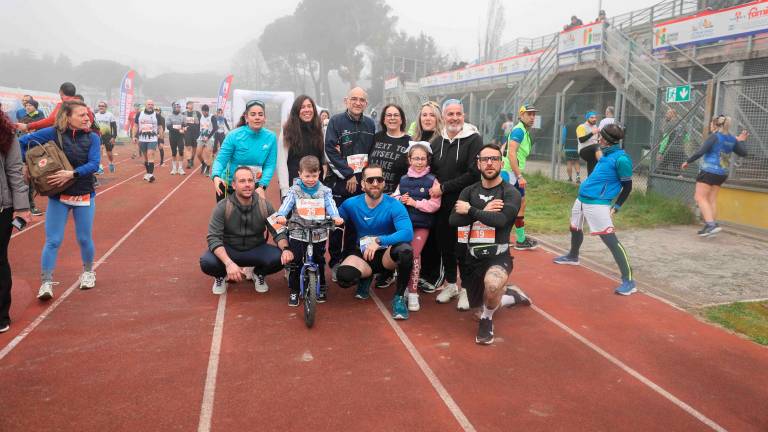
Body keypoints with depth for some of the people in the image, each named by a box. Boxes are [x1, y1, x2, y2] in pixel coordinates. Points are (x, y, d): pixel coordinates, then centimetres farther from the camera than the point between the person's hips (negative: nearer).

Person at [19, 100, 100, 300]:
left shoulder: (92, 137, -4)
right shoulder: (53, 133, -7)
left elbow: (94, 164, -14)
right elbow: (22, 141, 0)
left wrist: (72, 174, -26)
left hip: (85, 195, 1)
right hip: (58, 196, -1)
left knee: (85, 239, 10)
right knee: (53, 241, -2)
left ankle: (88, 272, 34)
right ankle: (46, 283, 6)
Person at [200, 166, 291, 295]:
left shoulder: (264, 205, -10)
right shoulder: (222, 207, -16)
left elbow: (278, 232, -7)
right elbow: (213, 238, -22)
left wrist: (285, 249, -31)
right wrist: (228, 263, -38)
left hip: (256, 250, 2)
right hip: (228, 250, -1)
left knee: (279, 259, -27)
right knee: (207, 262, -32)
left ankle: (258, 274, 10)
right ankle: (221, 276, 8)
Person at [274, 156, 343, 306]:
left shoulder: (324, 191, 3)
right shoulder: (295, 190, -1)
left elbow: (330, 205, -10)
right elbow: (287, 203, -15)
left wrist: (336, 217, -32)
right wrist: (281, 215, -36)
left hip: (319, 235, 1)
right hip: (298, 234, -1)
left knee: (319, 262, 12)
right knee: (296, 263, -1)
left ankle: (322, 287, 32)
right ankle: (294, 291, 14)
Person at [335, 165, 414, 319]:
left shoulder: (394, 205, -16)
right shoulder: (351, 204, -7)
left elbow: (408, 233, -30)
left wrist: (379, 241, -39)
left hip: (386, 254, -2)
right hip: (362, 255, 2)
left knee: (405, 250, -37)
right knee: (344, 277, -30)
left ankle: (399, 297, -13)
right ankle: (365, 276, 10)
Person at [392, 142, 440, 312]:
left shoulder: (432, 180, -4)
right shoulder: (403, 179, 9)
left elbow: (434, 204, -12)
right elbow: (393, 198, 10)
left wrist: (415, 203, -15)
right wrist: (400, 200, -12)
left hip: (422, 225, -3)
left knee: (414, 255, -7)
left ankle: (412, 293, 3)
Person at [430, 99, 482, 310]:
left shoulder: (474, 140, -7)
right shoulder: (437, 141, 10)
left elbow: (474, 174, -15)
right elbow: (430, 170, 19)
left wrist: (444, 187, -14)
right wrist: (433, 184, -3)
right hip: (442, 205, 5)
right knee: (445, 245, 12)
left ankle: (466, 288, 17)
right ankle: (450, 284, 29)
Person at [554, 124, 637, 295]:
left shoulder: (621, 159, -14)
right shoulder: (607, 154, 12)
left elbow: (627, 186, -10)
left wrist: (616, 207, -10)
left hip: (597, 204, -10)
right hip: (581, 199, 10)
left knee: (611, 240, -16)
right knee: (575, 229, 29)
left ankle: (628, 281, -15)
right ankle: (573, 257, 56)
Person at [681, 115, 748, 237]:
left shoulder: (714, 137, -11)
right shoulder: (732, 139, 10)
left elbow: (700, 152, -17)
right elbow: (743, 153, 15)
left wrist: (688, 161, -8)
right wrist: (741, 141, 26)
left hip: (709, 171, -8)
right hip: (722, 174, 8)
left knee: (700, 197, -7)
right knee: (712, 200, 11)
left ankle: (711, 224, -20)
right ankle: (710, 227, 13)